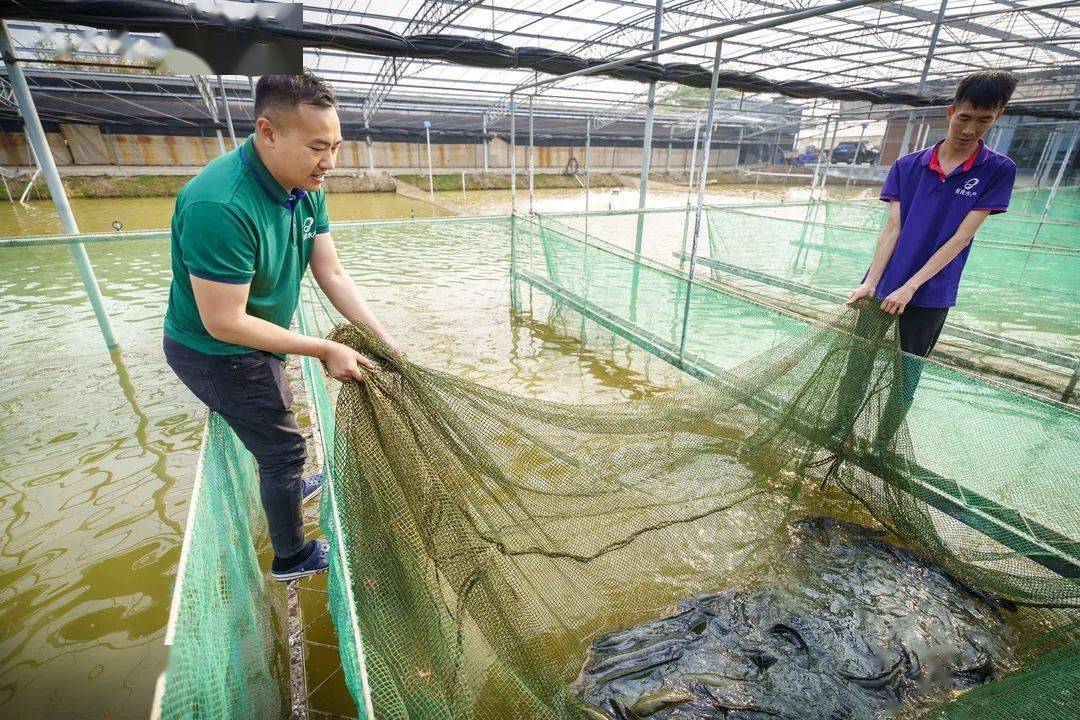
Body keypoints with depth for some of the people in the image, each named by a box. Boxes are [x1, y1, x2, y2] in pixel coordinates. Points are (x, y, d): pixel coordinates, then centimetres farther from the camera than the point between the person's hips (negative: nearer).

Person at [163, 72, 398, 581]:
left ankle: (287, 487, 59)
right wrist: (325, 350, -27)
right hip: (217, 353, -8)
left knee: (274, 430, 30)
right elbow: (224, 323, -30)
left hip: (254, 341, 8)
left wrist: (383, 338, -12)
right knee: (283, 448, 6)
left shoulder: (306, 188, -10)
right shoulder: (220, 207, -35)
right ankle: (292, 557, 30)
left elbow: (332, 275, -7)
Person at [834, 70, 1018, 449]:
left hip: (929, 297, -1)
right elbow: (891, 228, -3)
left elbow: (961, 237, -9)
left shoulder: (998, 170, -1)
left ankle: (880, 450, 23)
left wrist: (910, 287, -19)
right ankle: (838, 434, 22)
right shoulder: (907, 166, 3)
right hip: (881, 290, 1)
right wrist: (870, 283, -15)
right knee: (858, 365, 6)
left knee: (904, 379, 6)